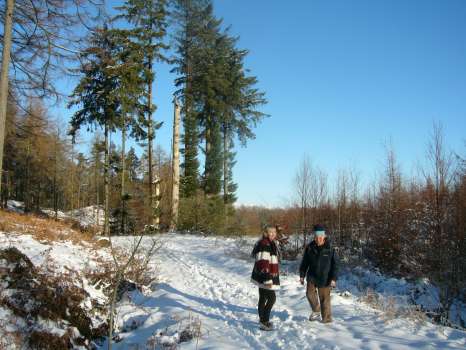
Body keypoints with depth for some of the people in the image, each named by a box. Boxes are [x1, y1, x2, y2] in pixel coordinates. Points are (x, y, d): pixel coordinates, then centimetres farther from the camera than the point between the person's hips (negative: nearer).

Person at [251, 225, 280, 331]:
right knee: (272, 298, -8)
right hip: (265, 277, -10)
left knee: (263, 298, 16)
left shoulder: (271, 244, 13)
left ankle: (263, 320, 26)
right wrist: (268, 279, -28)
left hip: (262, 277, 10)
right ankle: (264, 321, -3)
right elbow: (263, 263, -25)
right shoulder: (264, 244, -20)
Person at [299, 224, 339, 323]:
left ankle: (327, 319, 17)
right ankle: (316, 311, 14)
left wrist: (333, 279, -11)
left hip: (325, 278, -2)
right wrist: (302, 275, 8)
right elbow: (304, 262, 9)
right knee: (310, 293, -11)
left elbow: (335, 264, -5)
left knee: (325, 298, 3)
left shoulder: (330, 248, -8)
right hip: (312, 276, 2)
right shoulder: (310, 247, 0)